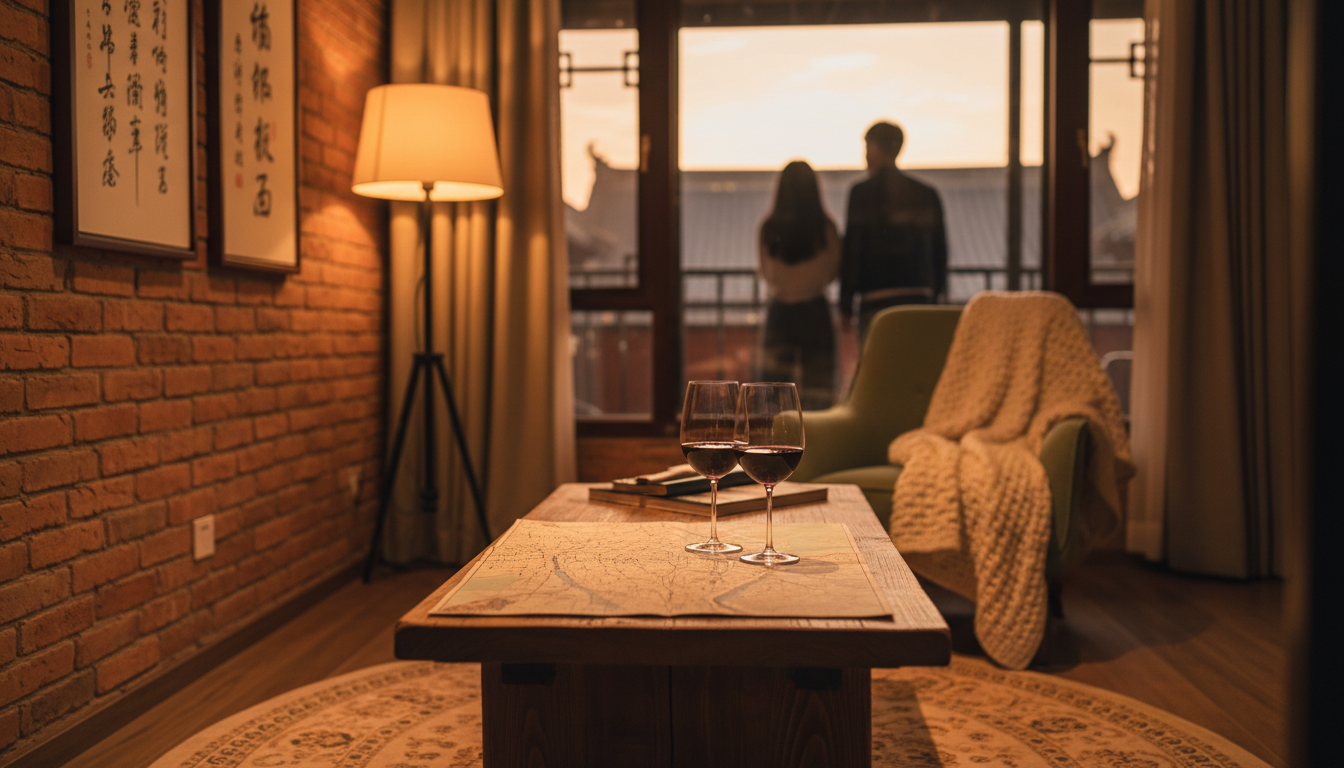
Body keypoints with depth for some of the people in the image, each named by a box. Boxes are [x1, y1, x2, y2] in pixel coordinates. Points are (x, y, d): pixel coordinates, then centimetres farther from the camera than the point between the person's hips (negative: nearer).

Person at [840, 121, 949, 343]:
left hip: (877, 299, -5)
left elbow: (852, 250, -6)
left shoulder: (862, 192, -3)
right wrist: (935, 295, 19)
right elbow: (940, 250, 13)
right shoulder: (927, 194, 12)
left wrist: (845, 306, -2)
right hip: (921, 296, 5)